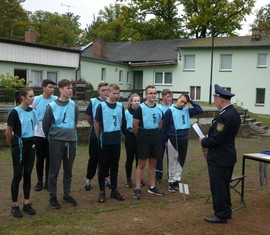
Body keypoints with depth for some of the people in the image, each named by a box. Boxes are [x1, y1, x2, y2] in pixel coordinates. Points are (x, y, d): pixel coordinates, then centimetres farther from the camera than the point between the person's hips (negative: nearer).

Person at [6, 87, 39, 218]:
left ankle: (27, 203, 21)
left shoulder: (32, 111, 4)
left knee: (28, 174, 10)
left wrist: (31, 140, 11)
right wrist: (12, 146, 1)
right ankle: (15, 206, 13)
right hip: (19, 145, -5)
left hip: (30, 144, 5)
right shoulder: (15, 112, -13)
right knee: (18, 175, 2)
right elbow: (8, 132, -8)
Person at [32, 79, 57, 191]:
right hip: (39, 133, 0)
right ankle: (39, 181, 22)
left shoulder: (56, 100, -2)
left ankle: (48, 182, 20)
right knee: (40, 158, 8)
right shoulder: (36, 100, -1)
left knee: (50, 158, 6)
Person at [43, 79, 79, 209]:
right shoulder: (52, 106, -7)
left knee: (68, 170, 11)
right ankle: (53, 197, 15)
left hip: (71, 140, 4)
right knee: (54, 170, 3)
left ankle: (67, 195, 24)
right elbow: (45, 125, 3)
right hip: (57, 141, -3)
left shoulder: (74, 105, 3)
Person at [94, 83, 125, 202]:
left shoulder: (120, 106, 4)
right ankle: (102, 191, 13)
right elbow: (97, 124, -2)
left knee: (114, 166, 11)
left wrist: (117, 133, 12)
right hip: (105, 141, -4)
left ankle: (114, 190, 20)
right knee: (103, 167, 4)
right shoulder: (101, 106, -7)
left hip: (116, 140, 4)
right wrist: (99, 138, 2)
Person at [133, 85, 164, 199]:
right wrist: (140, 137, 3)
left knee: (153, 163, 12)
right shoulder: (141, 108, -9)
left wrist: (154, 134, 11)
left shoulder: (159, 108, 7)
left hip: (155, 139, 5)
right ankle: (137, 189, 6)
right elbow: (135, 126, -7)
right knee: (141, 164, -1)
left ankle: (152, 187, 23)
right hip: (143, 141, -5)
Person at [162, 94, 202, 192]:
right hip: (173, 140, -5)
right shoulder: (170, 111, -7)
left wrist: (191, 101, 1)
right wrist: (165, 140, -4)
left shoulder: (187, 111, 8)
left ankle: (177, 180, 20)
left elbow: (199, 110, 4)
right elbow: (164, 127, -4)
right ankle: (171, 182, 9)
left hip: (184, 140, 5)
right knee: (172, 162, 1)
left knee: (181, 162, 10)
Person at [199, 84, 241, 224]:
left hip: (219, 159, -10)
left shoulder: (224, 116, -24)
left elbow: (216, 140, -25)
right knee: (224, 187, 21)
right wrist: (208, 143, 9)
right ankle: (226, 212, 34)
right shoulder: (234, 113, 8)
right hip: (228, 156, 10)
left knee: (218, 187, 3)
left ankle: (221, 215, 14)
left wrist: (204, 141, -6)